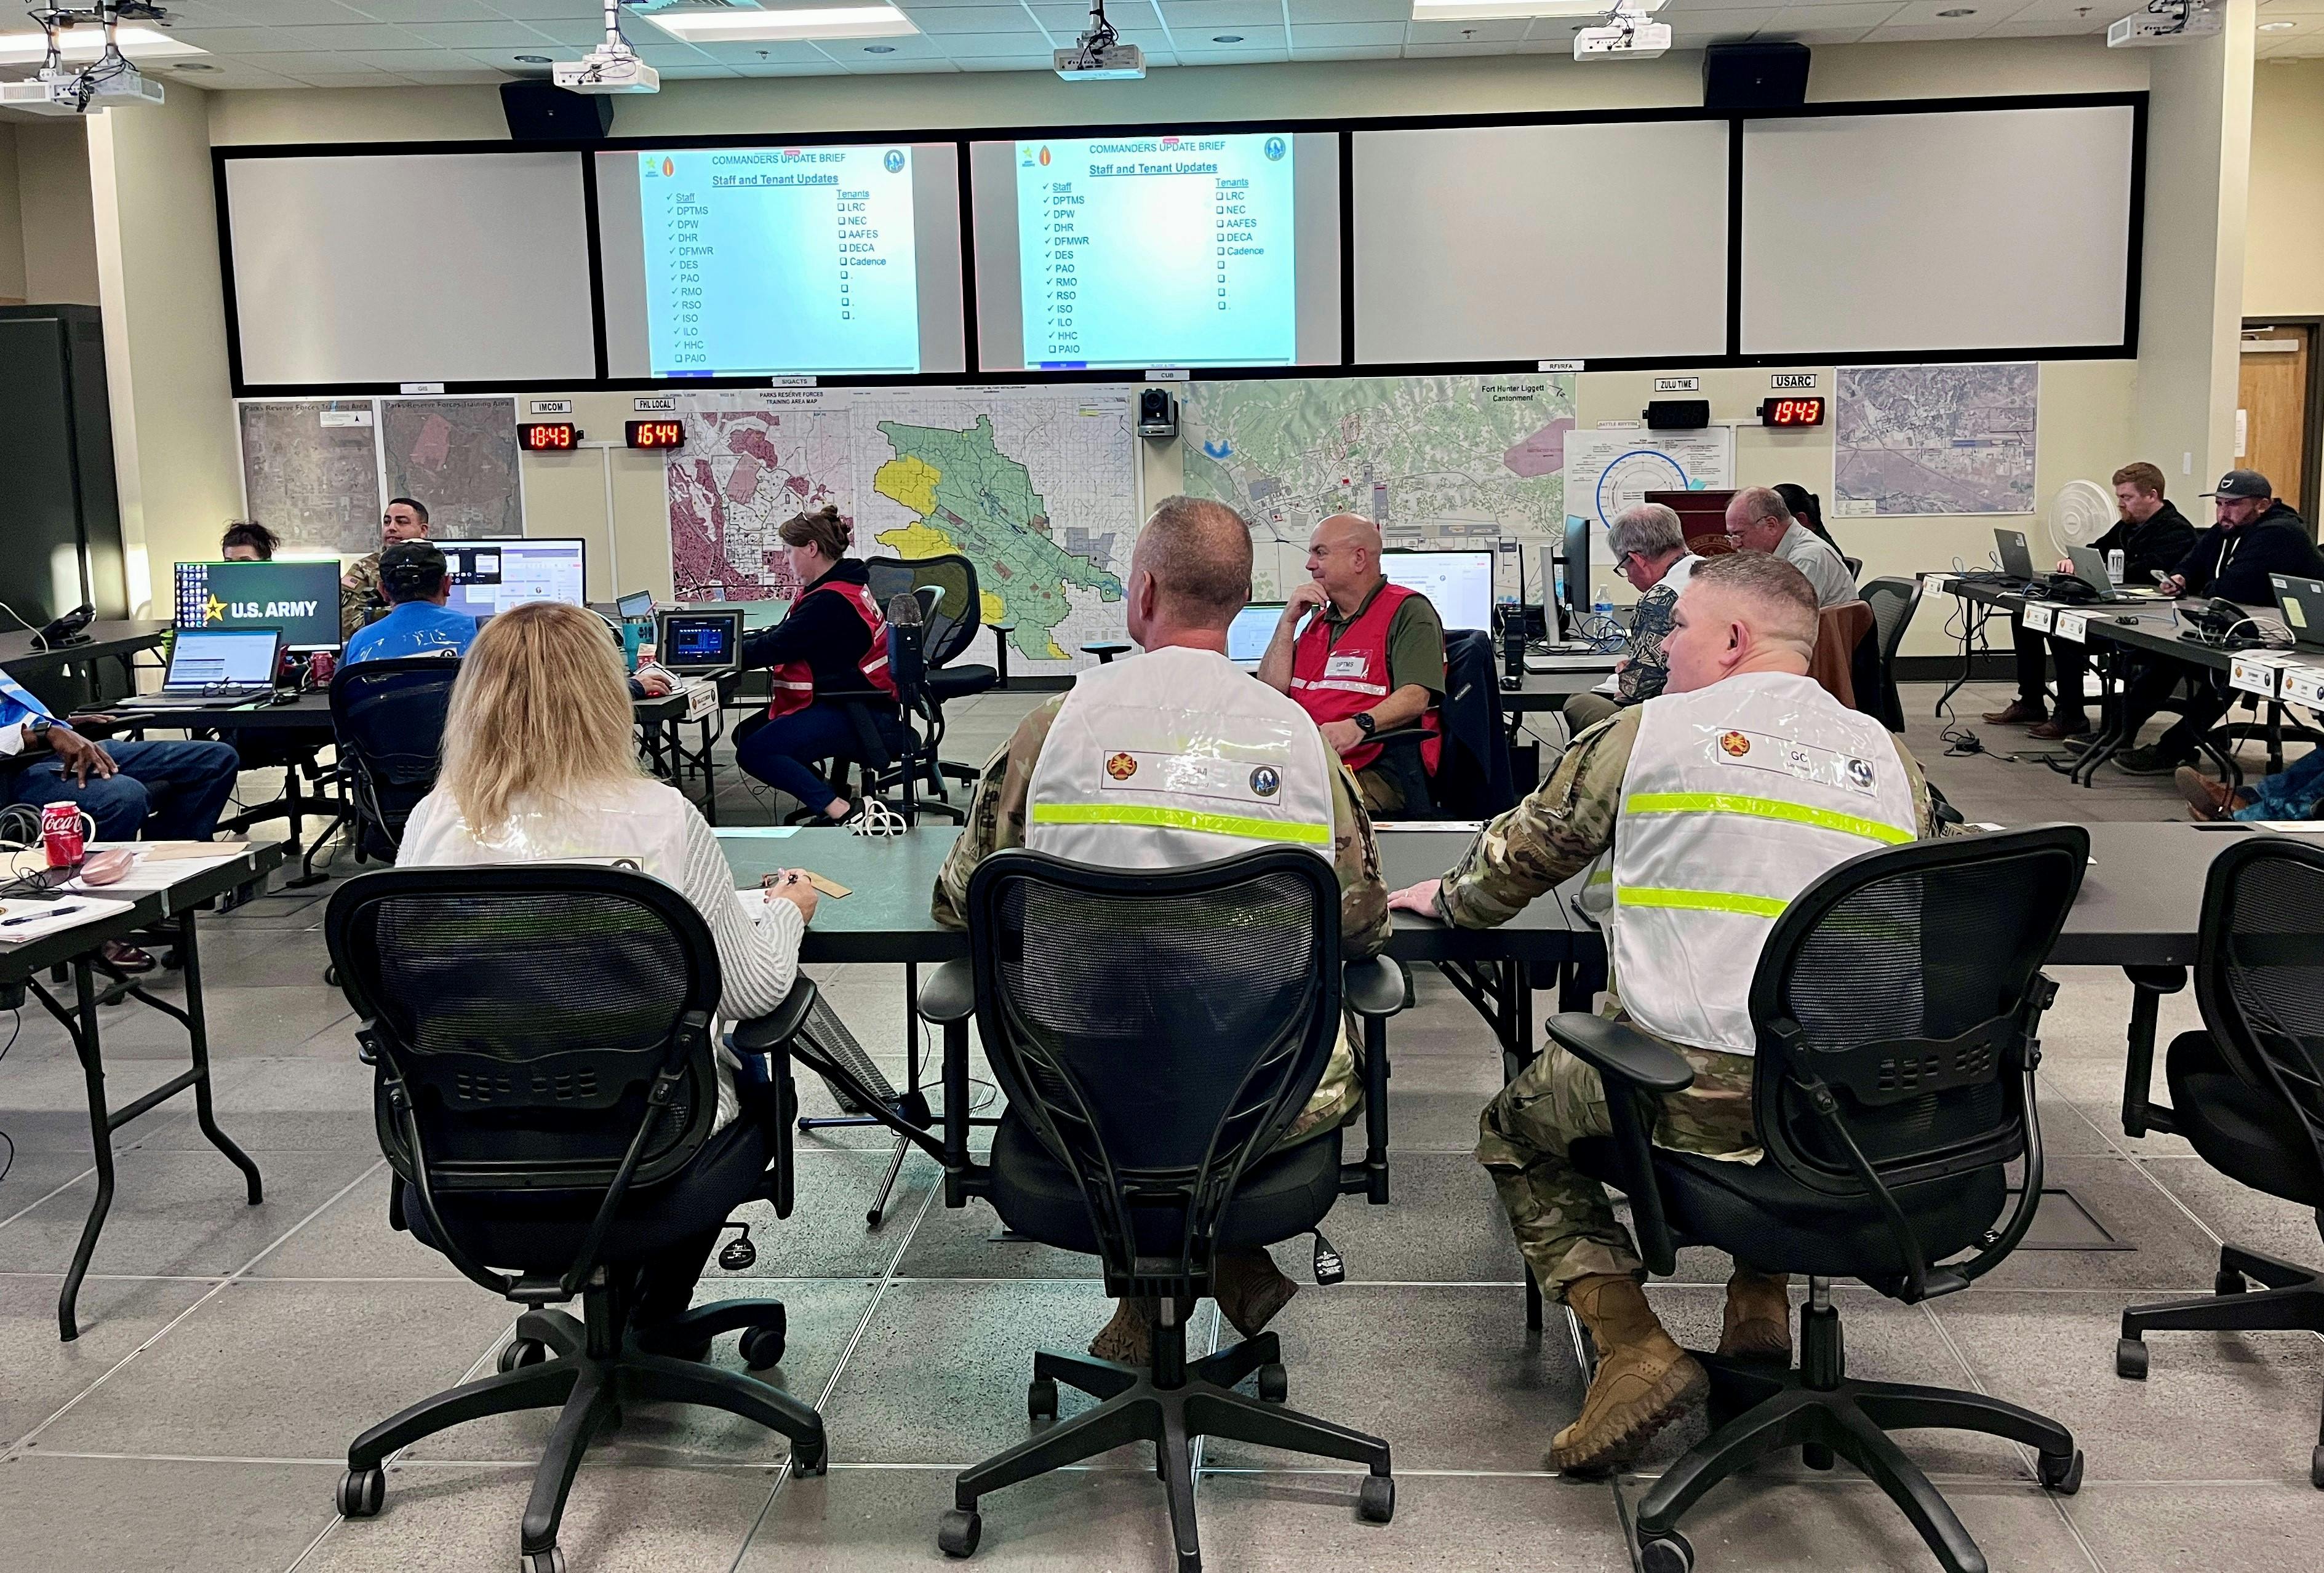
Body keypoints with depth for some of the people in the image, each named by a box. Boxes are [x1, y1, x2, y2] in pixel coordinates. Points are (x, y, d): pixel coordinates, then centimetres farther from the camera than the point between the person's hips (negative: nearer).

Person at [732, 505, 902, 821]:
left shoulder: (830, 600, -19)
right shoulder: (842, 586, 13)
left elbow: (776, 647, -19)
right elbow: (783, 635, 15)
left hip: (860, 713, -11)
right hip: (850, 703, 11)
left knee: (753, 752, -19)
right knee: (746, 733, 10)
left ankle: (836, 809, -23)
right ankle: (836, 795, 3)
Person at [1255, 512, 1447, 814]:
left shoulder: (1409, 611, 3)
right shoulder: (1319, 621, 27)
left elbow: (1416, 697, -13)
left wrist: (1359, 725, -30)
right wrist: (1288, 621, 13)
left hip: (1378, 772, -6)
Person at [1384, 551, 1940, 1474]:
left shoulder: (1650, 731, 2)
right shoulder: (1892, 759, 13)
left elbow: (1523, 853, 14)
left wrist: (1449, 898, 36)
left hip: (1699, 1094, -5)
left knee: (1516, 1129, 21)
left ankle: (1632, 1346, 4)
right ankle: (1760, 1303, 25)